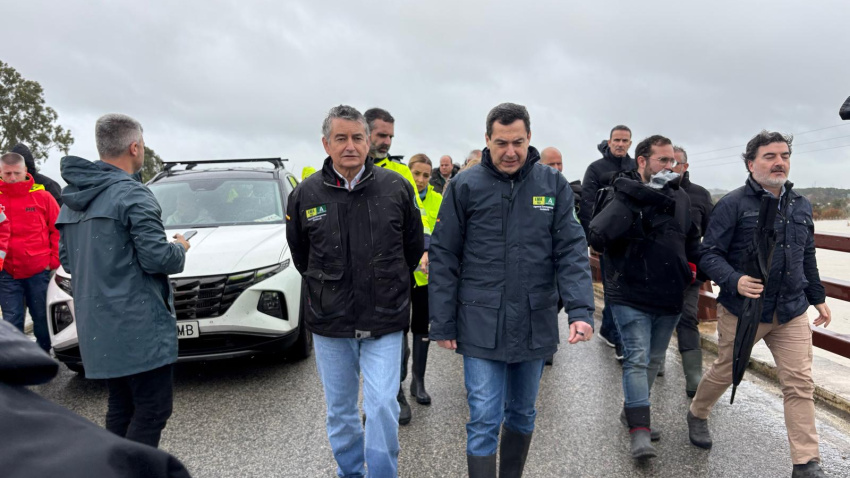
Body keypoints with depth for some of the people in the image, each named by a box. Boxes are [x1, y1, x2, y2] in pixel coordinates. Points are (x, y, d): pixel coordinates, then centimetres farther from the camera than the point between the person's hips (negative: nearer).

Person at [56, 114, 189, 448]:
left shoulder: (72, 200, 13)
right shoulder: (132, 194, -14)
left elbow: (67, 259, 19)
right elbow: (157, 257, -18)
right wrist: (179, 248, 2)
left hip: (96, 328, 9)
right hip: (138, 327, -9)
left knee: (120, 408, 18)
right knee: (153, 409, -1)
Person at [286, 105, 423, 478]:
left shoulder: (396, 188, -6)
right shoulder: (305, 194, -5)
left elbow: (414, 246, 8)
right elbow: (299, 254, 11)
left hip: (384, 320, -1)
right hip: (329, 321, 2)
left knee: (382, 406, -3)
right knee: (340, 410, 16)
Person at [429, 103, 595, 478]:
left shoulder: (553, 185, 1)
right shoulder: (464, 187, -4)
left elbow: (572, 251, -2)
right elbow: (444, 259, -3)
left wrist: (580, 311, -15)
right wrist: (442, 324, -4)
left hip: (535, 326, 3)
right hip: (481, 326, -2)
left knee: (522, 415, 19)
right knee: (484, 422, 1)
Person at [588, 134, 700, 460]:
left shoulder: (680, 198, 9)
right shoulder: (625, 198, -11)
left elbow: (692, 238, 25)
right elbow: (597, 237, -27)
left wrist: (693, 265, 8)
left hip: (670, 298, 7)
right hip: (631, 296, -7)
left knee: (654, 360, 17)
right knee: (637, 360, -9)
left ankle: (633, 411, 36)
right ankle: (640, 432, -2)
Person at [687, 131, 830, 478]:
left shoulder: (801, 206, 10)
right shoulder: (733, 204, -11)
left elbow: (808, 258, 20)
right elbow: (709, 254, -13)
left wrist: (818, 297, 22)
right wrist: (734, 281, -29)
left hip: (792, 312, 5)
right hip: (742, 311, -5)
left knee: (800, 384, 2)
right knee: (725, 372, 12)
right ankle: (697, 415, 40)